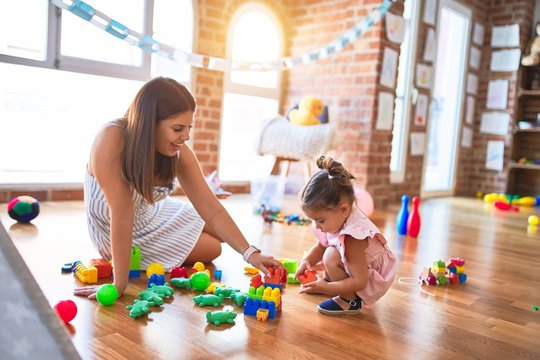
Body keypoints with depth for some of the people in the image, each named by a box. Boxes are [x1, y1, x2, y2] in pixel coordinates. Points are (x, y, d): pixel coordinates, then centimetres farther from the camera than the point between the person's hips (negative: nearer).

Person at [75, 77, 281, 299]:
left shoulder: (179, 153, -20)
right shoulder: (111, 140, -36)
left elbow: (212, 210, -20)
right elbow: (121, 213, -36)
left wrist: (250, 254, -29)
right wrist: (119, 284, -35)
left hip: (152, 213, 5)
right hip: (115, 230, -5)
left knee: (219, 234, 14)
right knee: (211, 249, -1)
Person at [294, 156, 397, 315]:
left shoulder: (352, 238, -36)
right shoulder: (338, 218, -11)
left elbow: (360, 282, -32)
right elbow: (320, 246, 6)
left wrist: (325, 288, -29)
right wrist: (306, 261, -12)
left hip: (372, 281, -9)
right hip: (355, 269, 9)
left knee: (331, 256, -29)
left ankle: (350, 301, -12)